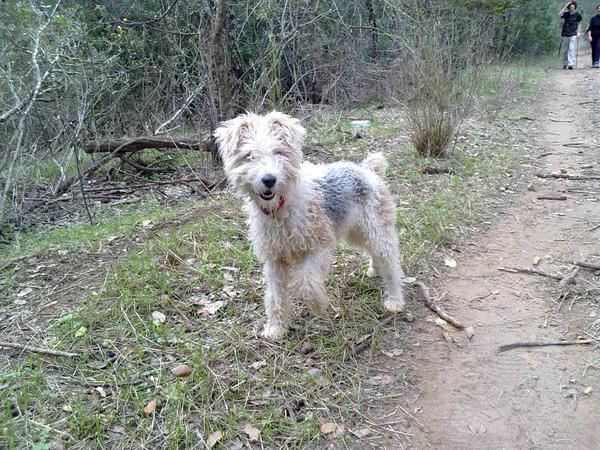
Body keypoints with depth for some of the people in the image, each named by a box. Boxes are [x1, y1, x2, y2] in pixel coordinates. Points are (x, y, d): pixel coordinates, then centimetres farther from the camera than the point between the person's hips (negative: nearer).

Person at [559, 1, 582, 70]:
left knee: (572, 49, -13)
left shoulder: (577, 15, 4)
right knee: (565, 50, 7)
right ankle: (565, 64, 20)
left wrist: (578, 32, 4)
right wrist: (565, 6, -17)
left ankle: (571, 64, -19)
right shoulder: (566, 14, 3)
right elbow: (560, 14, -18)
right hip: (565, 34, 1)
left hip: (573, 35, -1)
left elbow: (578, 24, 13)